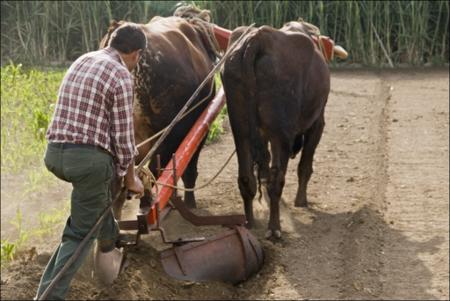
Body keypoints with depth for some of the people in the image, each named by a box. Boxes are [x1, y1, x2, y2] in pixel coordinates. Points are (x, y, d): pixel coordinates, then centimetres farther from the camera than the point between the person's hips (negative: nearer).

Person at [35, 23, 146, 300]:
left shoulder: (82, 61, 15)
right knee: (81, 233, 2)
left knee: (102, 184, 36)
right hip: (88, 157, -8)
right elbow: (123, 133, -8)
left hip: (55, 152, 8)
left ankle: (108, 237, 46)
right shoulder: (121, 75, -9)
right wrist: (130, 177, 6)